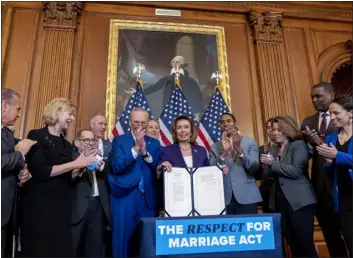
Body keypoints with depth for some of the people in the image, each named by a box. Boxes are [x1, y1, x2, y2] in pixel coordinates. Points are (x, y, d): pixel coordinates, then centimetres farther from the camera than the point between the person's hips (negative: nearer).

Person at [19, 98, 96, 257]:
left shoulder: (66, 144, 15)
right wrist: (74, 164, -15)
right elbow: (40, 172, -17)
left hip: (62, 204, 7)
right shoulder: (37, 136, -5)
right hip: (39, 204, -7)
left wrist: (84, 167, 0)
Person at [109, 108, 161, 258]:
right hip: (125, 198, -2)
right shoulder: (119, 141, 2)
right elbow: (116, 166, -11)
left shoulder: (154, 143, 10)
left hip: (147, 199, 3)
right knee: (123, 238, 5)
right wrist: (136, 148, -20)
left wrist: (145, 152, -13)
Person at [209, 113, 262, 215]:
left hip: (246, 197, -1)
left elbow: (254, 167, -5)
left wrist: (239, 149, -20)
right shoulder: (214, 147, 9)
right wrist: (223, 152, -17)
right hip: (224, 198, 1)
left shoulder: (250, 141, 5)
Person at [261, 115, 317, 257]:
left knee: (305, 244, -2)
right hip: (280, 201, 7)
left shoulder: (299, 145, -3)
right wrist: (267, 164, -3)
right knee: (293, 245, 12)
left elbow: (296, 171, -16)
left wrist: (273, 163, -14)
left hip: (299, 202, -6)